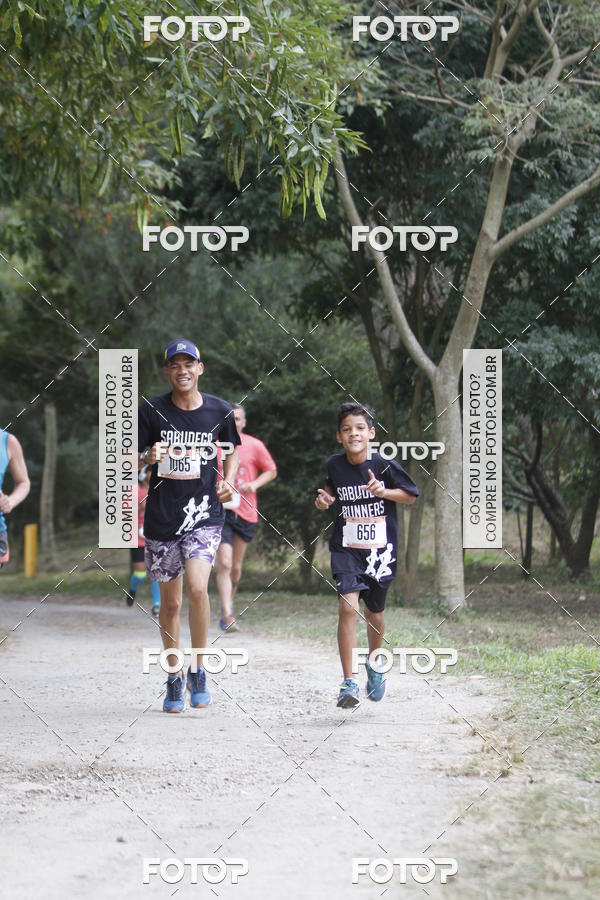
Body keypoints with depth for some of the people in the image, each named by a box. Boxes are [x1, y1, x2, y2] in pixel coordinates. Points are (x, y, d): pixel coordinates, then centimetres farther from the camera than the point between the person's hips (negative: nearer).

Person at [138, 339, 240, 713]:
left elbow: (234, 448, 18)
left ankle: (199, 670, -2)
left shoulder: (219, 410, 1)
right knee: (170, 602, 8)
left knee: (197, 588, -20)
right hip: (162, 515, 1)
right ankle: (174, 679, 23)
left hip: (204, 514, -1)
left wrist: (229, 481, 0)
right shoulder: (152, 410, -2)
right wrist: (149, 457, -21)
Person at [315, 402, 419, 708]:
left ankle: (374, 664, 44)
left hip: (380, 550, 0)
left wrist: (384, 492, -17)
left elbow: (411, 495, 0)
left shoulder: (385, 466, -10)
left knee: (374, 611, 14)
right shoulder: (335, 465, -2)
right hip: (346, 548, 0)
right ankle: (348, 682, -17)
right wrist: (325, 499, -1)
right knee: (348, 606, -18)